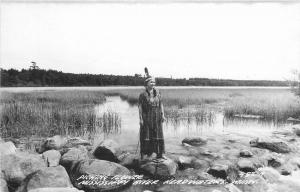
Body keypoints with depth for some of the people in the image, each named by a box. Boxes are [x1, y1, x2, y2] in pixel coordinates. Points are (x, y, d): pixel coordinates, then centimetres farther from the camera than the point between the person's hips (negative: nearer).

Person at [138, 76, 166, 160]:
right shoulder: (143, 95, -5)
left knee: (158, 135, 6)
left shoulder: (157, 93, 6)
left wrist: (163, 115, -2)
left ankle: (159, 154, 14)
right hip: (146, 117, -3)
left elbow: (161, 105, 9)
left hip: (156, 118, 4)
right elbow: (140, 107, -5)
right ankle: (144, 153, 15)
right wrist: (140, 118, -10)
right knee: (145, 135, 4)